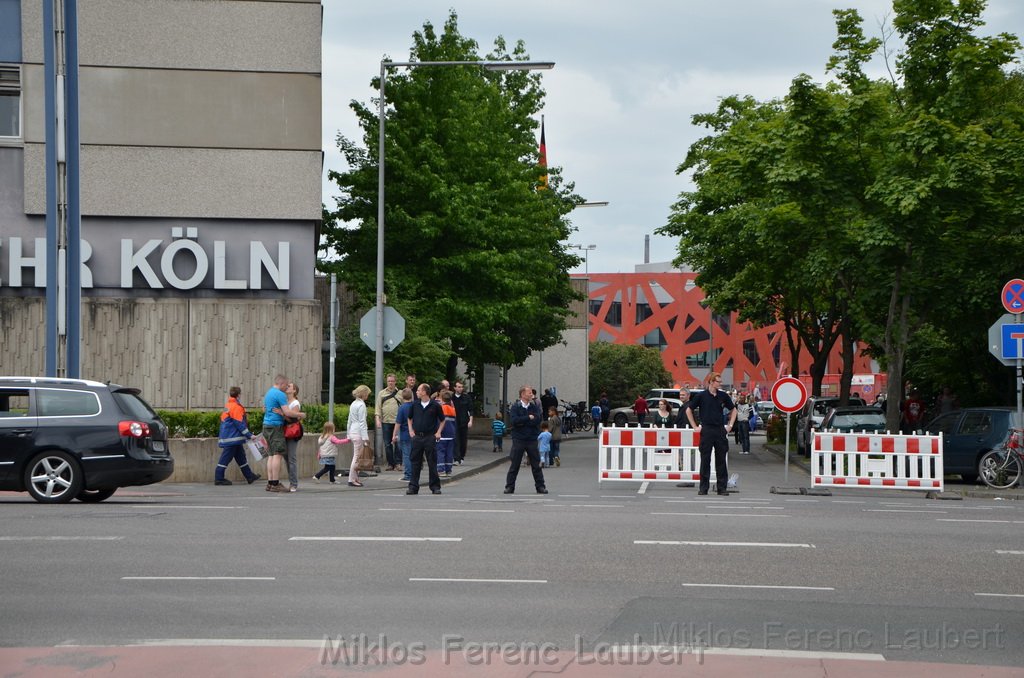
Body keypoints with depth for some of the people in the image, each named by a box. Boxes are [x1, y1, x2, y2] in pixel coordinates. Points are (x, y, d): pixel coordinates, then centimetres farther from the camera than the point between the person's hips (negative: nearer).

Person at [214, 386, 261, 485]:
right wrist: (249, 435, -14)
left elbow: (223, 420, 20)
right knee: (226, 457, -6)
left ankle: (250, 476, 20)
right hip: (232, 437, -10)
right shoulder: (236, 407, -16)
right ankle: (219, 478, -3)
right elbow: (240, 424, -18)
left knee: (241, 457, 14)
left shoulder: (228, 405, 14)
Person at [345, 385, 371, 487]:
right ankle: (352, 480, -3)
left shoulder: (353, 404, 13)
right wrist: (365, 437, -17)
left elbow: (350, 421, 17)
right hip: (358, 433, -9)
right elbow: (362, 422, -16)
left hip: (352, 432, 9)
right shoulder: (361, 405, -12)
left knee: (356, 457, 13)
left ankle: (355, 478, 15)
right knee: (357, 457, -4)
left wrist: (348, 435, 23)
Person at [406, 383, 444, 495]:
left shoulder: (435, 406, -2)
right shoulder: (415, 405, 7)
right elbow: (409, 418, 21)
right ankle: (413, 487, 7)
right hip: (417, 437, 3)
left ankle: (435, 487, 8)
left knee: (432, 463, 1)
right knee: (415, 463, 3)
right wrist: (411, 431, 8)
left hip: (430, 437, -3)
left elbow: (442, 420, 8)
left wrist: (438, 432, -2)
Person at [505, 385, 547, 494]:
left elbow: (538, 419, -8)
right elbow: (513, 420, -16)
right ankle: (509, 486, 8)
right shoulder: (515, 407, 0)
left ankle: (540, 486, 12)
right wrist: (528, 418, -14)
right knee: (514, 464, 0)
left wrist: (522, 422, -13)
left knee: (536, 464, 5)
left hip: (532, 439, 2)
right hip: (518, 439, -2)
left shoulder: (535, 406, 8)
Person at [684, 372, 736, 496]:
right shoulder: (701, 396, -2)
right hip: (706, 431, -2)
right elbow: (689, 410, 6)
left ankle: (722, 488, 8)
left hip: (720, 430, 2)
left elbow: (733, 410, 19)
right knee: (705, 460, 2)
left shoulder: (723, 396, 6)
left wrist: (730, 425, 10)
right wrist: (695, 426, 3)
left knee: (721, 460, 4)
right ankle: (703, 488, 8)